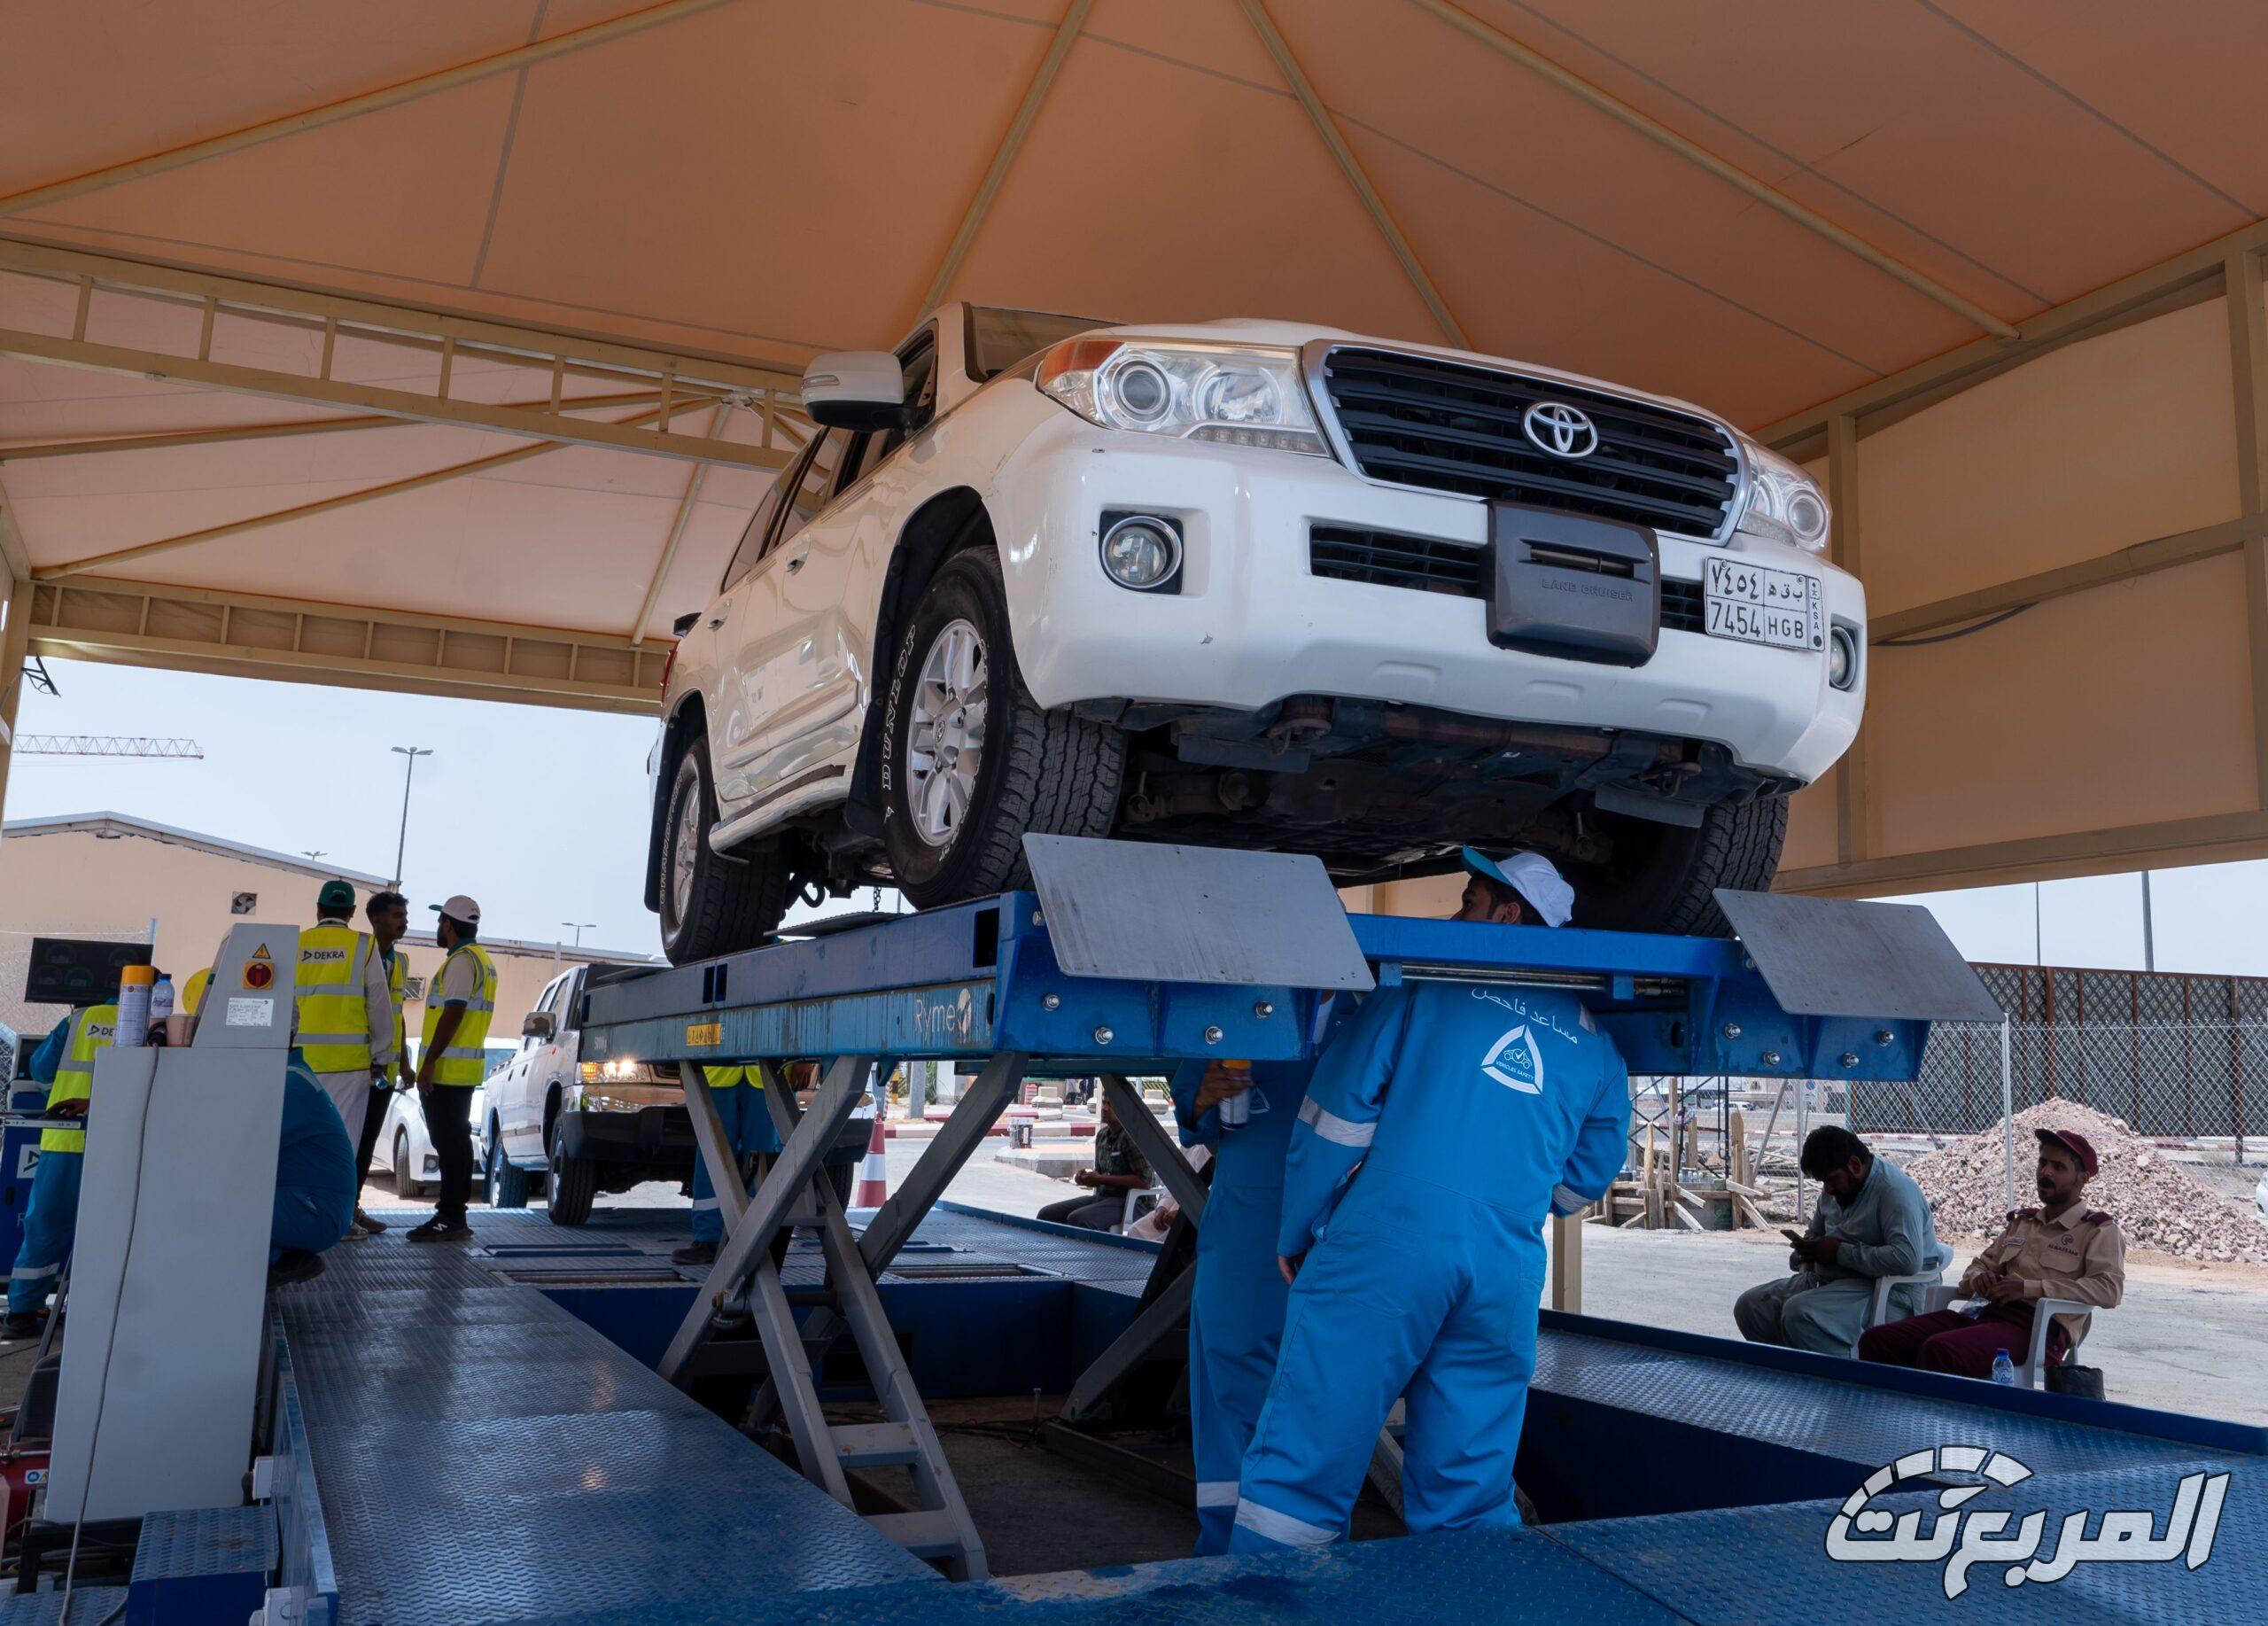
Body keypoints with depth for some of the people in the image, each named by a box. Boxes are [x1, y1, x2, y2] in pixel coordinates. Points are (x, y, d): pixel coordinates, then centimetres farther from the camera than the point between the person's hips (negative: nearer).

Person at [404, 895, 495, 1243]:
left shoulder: (462, 960, -13)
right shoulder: (481, 959, 20)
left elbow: (452, 1015, -21)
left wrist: (429, 1062, -21)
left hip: (446, 1070, -11)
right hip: (463, 1070, 11)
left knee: (450, 1143, -9)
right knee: (454, 1142, 14)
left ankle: (451, 1220, -9)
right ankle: (451, 1214, 19)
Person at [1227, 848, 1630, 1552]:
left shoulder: (1426, 984, 5)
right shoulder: (1593, 1042, 17)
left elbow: (1340, 1110, 0)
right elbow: (1587, 1177, 22)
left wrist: (1296, 1237, 8)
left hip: (1386, 1242, -4)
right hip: (1507, 1273, 5)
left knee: (1299, 1467, -1)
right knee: (1470, 1499, 13)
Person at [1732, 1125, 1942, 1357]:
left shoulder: (1895, 1192, -16)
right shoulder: (1834, 1188, 14)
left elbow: (1908, 1259, -29)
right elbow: (1815, 1232, 30)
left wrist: (1840, 1252, -21)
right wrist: (1806, 1248, 5)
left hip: (1887, 1292, -10)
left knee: (1799, 1314, -33)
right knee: (1749, 1305, -3)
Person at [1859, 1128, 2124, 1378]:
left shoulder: (2099, 1229, 7)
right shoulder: (2022, 1221, 28)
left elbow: (2110, 1289, -10)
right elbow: (1981, 1263, 33)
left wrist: (2028, 1287, -14)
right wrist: (1978, 1278, 5)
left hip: (2038, 1327, -7)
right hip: (1989, 1314, 7)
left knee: (1939, 1351, -37)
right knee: (1877, 1339, -16)